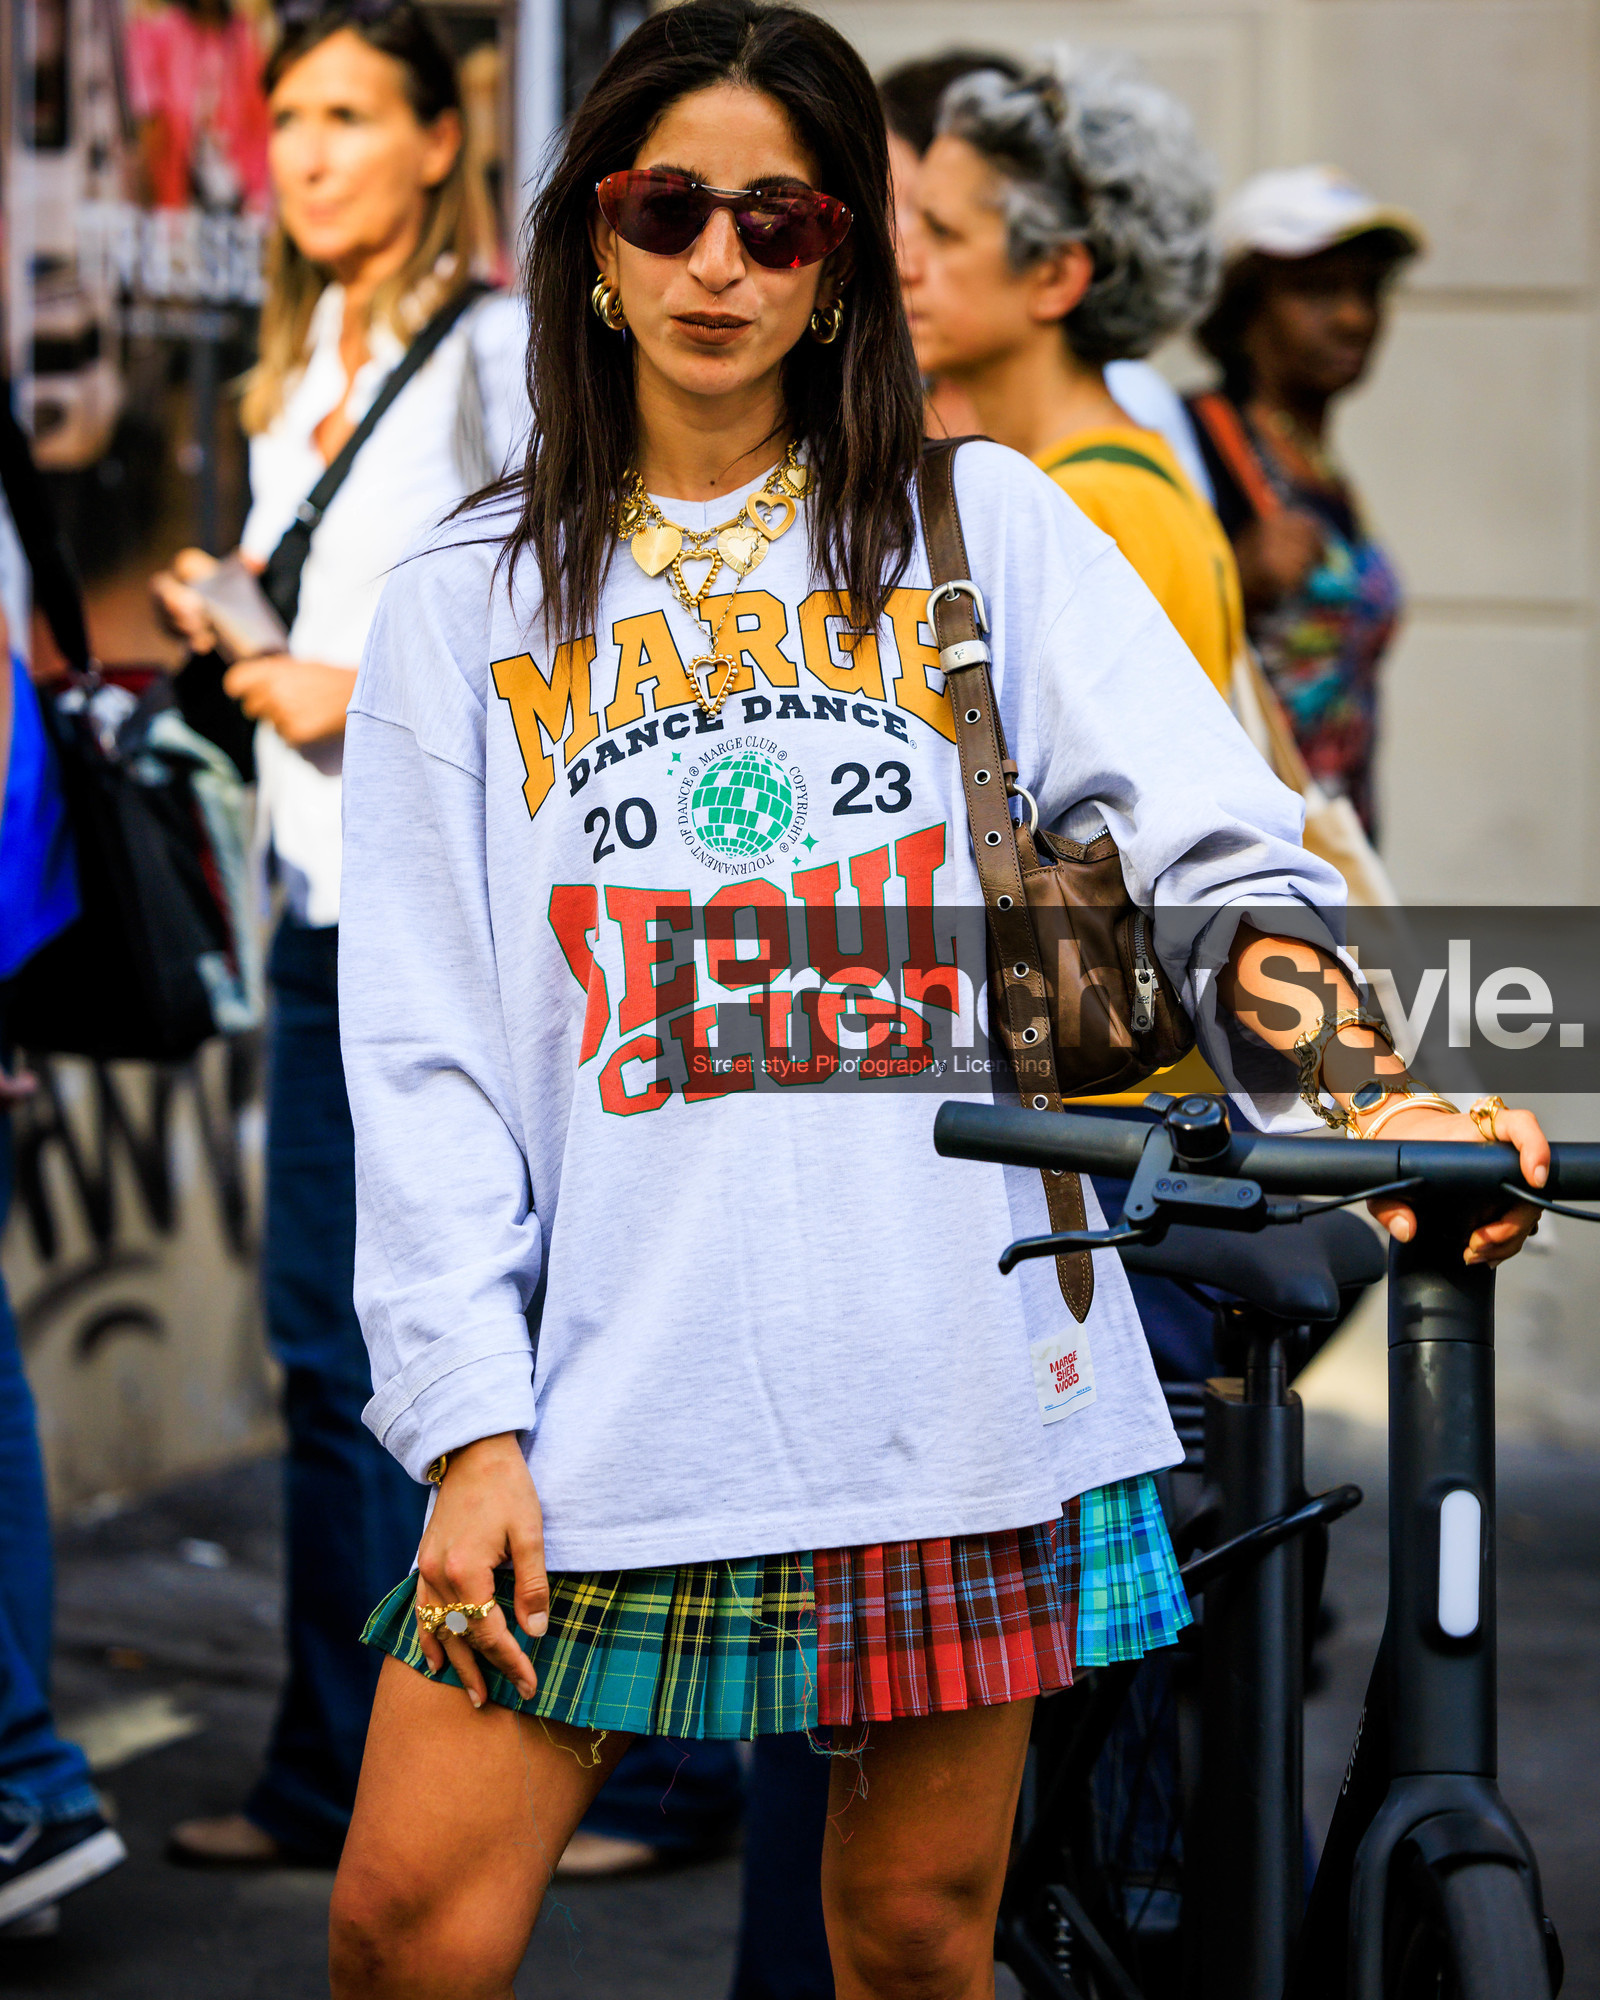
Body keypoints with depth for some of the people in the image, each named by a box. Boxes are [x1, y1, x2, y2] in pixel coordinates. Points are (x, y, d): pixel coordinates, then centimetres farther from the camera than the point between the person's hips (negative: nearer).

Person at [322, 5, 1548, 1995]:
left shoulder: (985, 527, 9)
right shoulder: (464, 607, 10)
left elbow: (1221, 852, -1)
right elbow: (422, 1052, 5)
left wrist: (1372, 1096, -20)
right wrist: (470, 1425, -5)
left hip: (953, 1366, 0)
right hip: (616, 1384, 0)